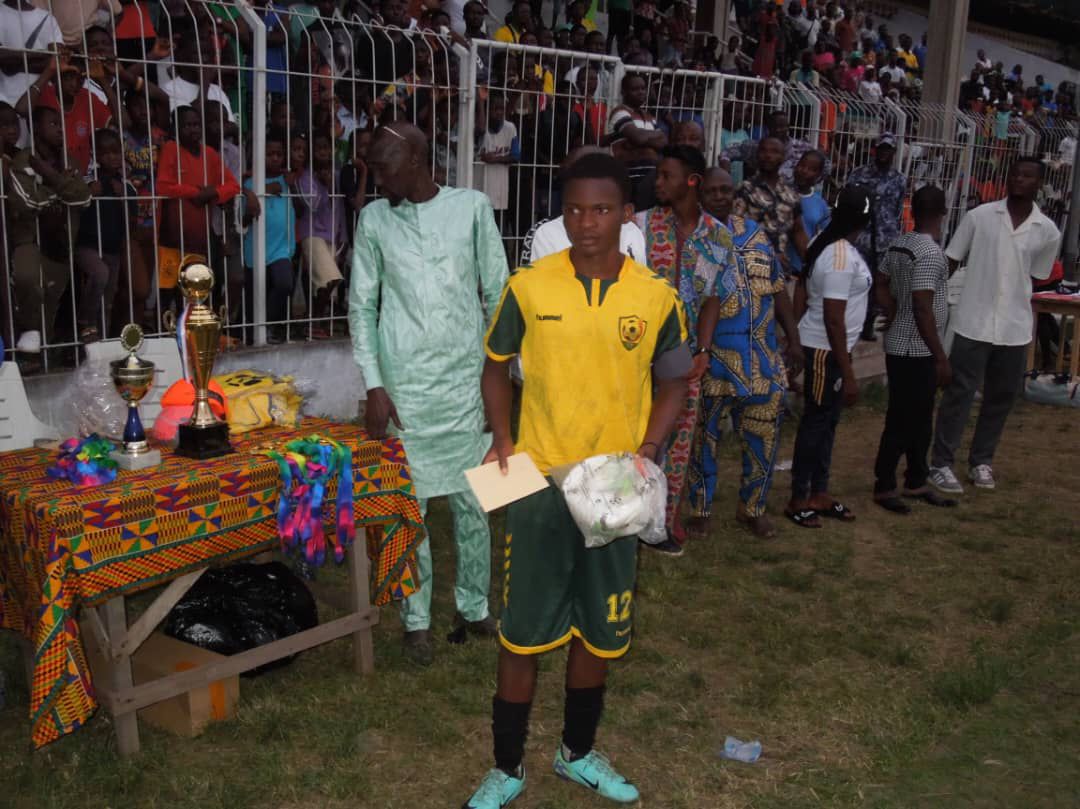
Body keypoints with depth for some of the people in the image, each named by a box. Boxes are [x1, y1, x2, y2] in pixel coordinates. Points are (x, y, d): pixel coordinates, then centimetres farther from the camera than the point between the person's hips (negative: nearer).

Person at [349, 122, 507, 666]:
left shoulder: (472, 207, 0)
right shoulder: (374, 219, 2)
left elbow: (498, 295, 2)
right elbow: (362, 306, 3)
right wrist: (374, 385, -5)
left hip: (466, 380, 0)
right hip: (404, 384, 0)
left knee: (474, 501, 8)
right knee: (406, 504, 6)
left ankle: (473, 606, 27)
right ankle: (416, 618, 21)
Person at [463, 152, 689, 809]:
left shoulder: (657, 298, -4)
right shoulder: (528, 288, -7)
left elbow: (673, 384, 7)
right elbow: (496, 366, 6)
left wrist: (647, 449, -9)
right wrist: (502, 437, -8)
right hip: (540, 484, -1)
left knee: (600, 632, 14)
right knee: (524, 634, 6)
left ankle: (579, 754, 37)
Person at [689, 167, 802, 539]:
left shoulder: (755, 233, 11)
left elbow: (778, 289, 14)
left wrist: (793, 340, 11)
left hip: (763, 358, 5)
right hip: (712, 358, -4)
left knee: (764, 438, 10)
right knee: (704, 437, 6)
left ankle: (752, 507, 28)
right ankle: (700, 509, 23)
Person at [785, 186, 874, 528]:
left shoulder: (827, 245, 6)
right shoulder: (842, 257, -23)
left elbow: (801, 295, 13)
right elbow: (833, 320, -24)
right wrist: (848, 374, -21)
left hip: (820, 345, 10)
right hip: (825, 349, -10)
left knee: (826, 421, 16)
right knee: (815, 422, 1)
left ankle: (819, 493, 27)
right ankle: (799, 499, 12)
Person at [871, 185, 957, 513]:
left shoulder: (899, 244, 7)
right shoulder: (931, 253, -20)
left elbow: (880, 286, 15)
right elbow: (923, 309, -23)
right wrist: (942, 358, -18)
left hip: (904, 346, 9)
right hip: (916, 351, -9)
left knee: (920, 419, 18)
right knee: (901, 421, 1)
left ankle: (915, 483, 28)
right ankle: (883, 487, 12)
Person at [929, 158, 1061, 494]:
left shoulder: (1047, 231, 1)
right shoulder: (979, 216, -4)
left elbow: (1035, 276, 12)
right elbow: (950, 262, 1)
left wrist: (1014, 302, 8)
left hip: (1015, 328, 3)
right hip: (973, 323, -2)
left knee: (1001, 398, 12)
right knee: (959, 394, 1)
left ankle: (981, 460, 28)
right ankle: (941, 463, 10)